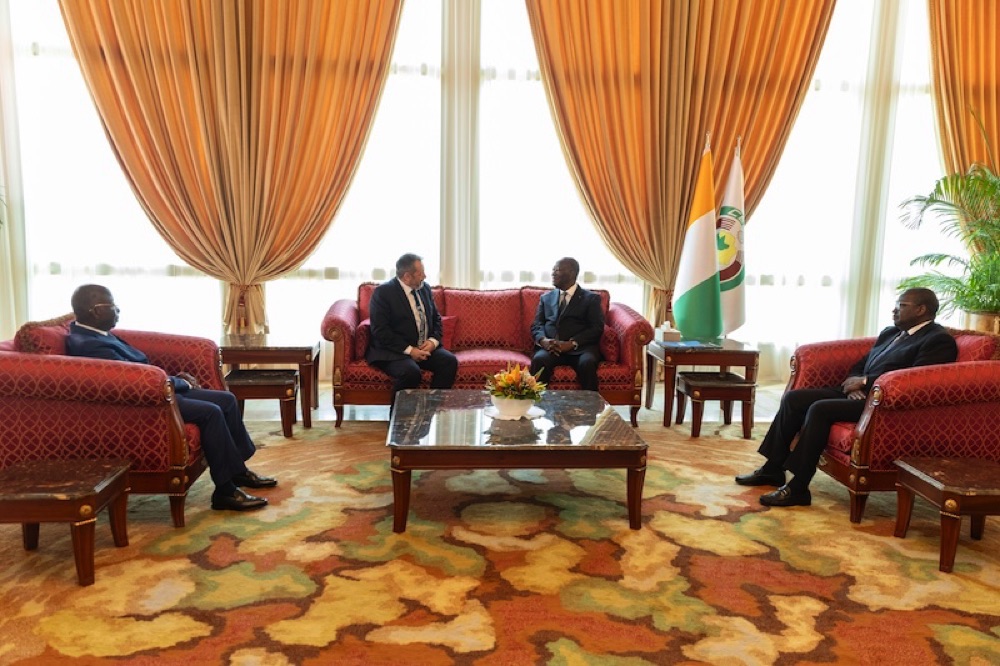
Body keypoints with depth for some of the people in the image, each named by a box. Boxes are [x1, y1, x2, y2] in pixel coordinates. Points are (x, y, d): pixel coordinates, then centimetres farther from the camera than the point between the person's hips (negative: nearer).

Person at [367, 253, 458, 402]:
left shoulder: (424, 288, 11)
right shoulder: (383, 292, -9)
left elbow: (436, 318, 17)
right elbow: (380, 331, -15)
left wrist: (433, 341, -4)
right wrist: (409, 350, -20)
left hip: (426, 347, 6)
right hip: (393, 351, -6)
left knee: (450, 361, -19)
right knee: (411, 372, -34)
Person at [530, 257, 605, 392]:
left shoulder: (591, 298, 12)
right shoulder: (546, 297, 23)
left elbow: (597, 328, 0)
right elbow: (536, 325, 14)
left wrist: (572, 343, -16)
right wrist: (543, 340, -11)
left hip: (580, 348, -2)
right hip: (550, 347, 2)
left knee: (587, 363, -35)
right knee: (539, 360, -32)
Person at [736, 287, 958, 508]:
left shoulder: (939, 340, -4)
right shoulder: (890, 333, 22)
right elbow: (859, 366, 23)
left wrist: (864, 381, -13)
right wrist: (853, 385, 0)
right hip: (860, 393, 9)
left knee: (819, 409, -29)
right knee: (793, 398, -5)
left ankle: (798, 488, -23)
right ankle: (773, 469, 3)